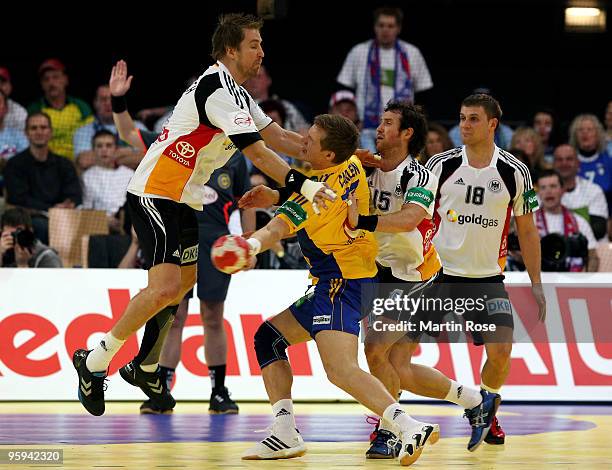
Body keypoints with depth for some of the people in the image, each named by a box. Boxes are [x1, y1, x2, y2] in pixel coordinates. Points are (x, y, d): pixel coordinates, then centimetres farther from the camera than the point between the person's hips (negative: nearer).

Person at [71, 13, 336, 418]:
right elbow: (257, 153, -26)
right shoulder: (218, 89, -19)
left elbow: (278, 137, 15)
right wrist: (303, 185, -32)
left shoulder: (236, 92, 14)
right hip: (155, 194, -11)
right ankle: (94, 362, -10)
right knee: (165, 288, -20)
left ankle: (146, 369, 33)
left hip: (185, 199, 11)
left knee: (183, 284, 17)